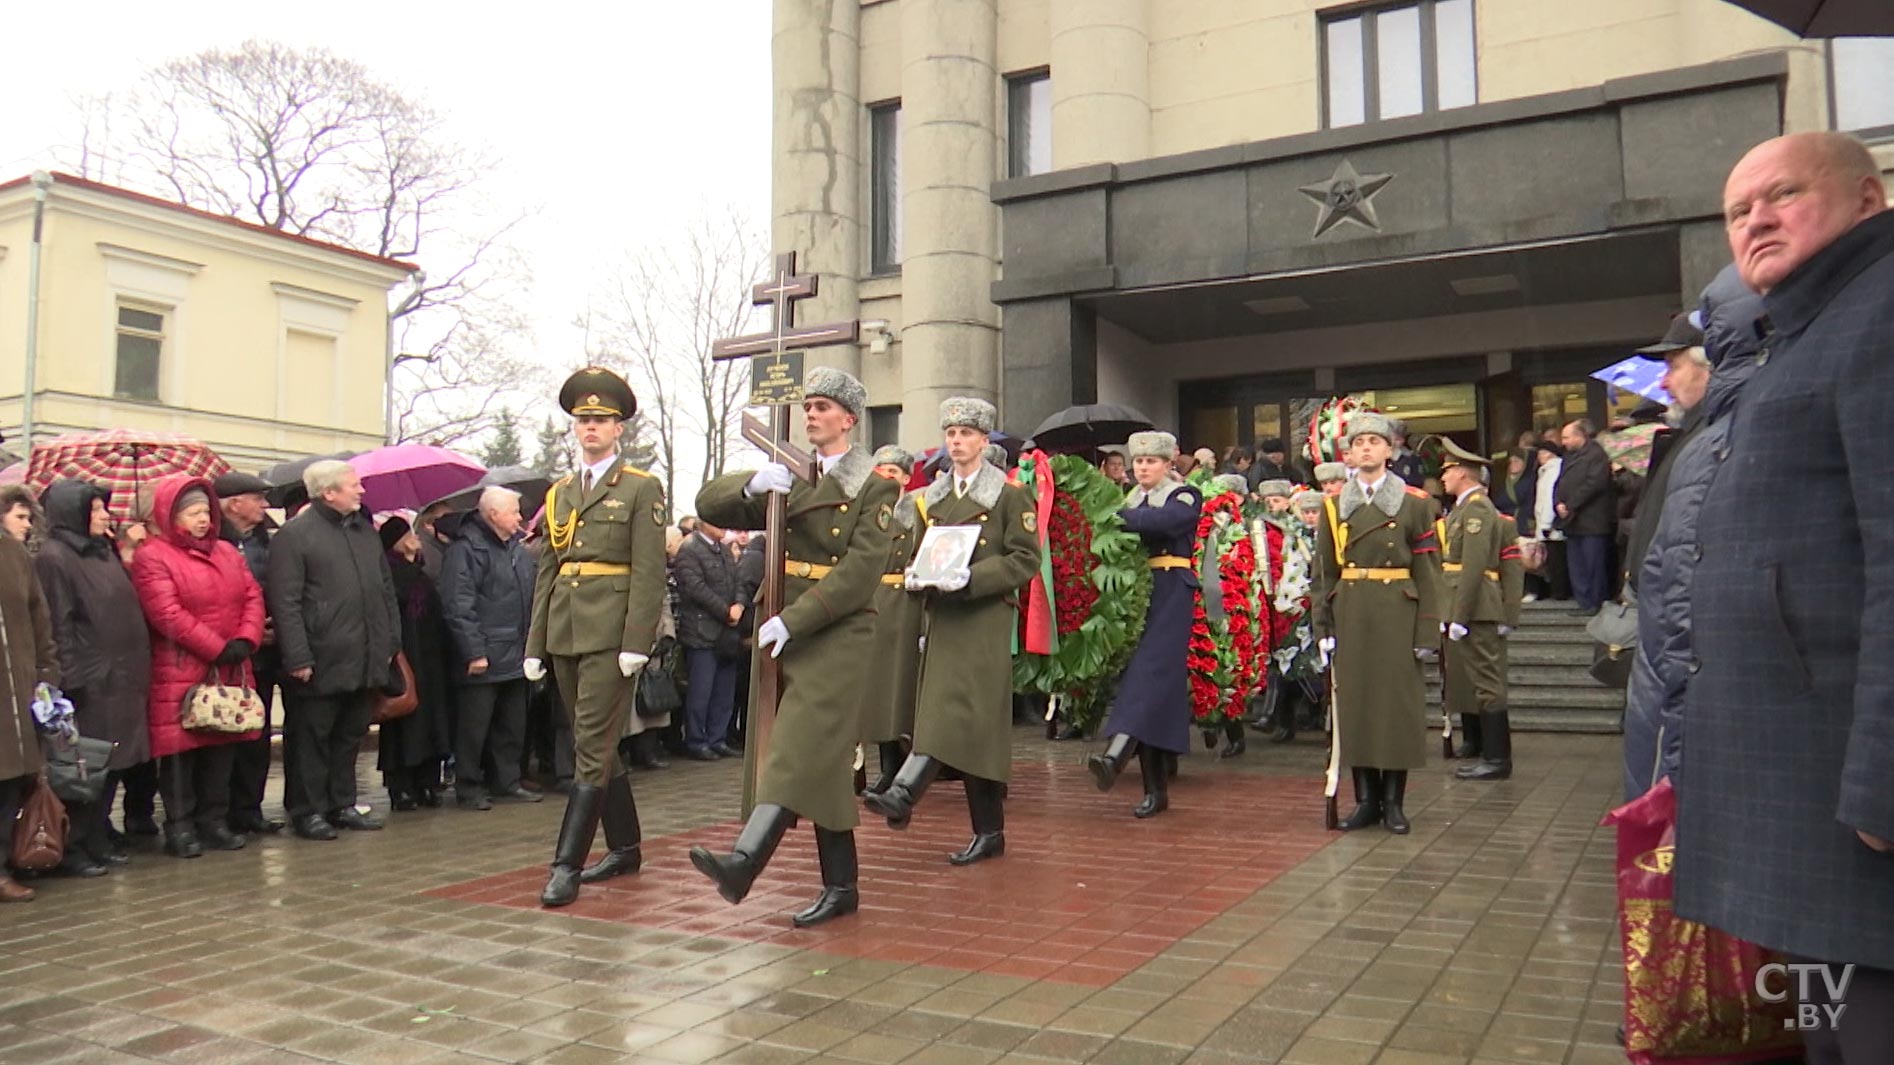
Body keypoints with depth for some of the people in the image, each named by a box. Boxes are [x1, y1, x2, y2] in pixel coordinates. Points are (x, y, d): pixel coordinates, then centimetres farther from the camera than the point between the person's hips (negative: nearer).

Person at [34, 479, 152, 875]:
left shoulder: (104, 552, 16)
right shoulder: (53, 558, -9)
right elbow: (58, 626, -15)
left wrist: (137, 670, 14)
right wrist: (71, 679, -19)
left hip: (120, 677, 8)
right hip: (89, 683, -8)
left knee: (113, 765, 12)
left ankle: (98, 838, 23)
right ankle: (75, 846, 9)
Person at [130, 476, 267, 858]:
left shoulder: (227, 552, 16)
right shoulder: (153, 557, -6)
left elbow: (253, 597, 9)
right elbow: (168, 614, -15)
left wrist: (246, 640, -9)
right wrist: (218, 648, -16)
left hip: (230, 672, 6)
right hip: (180, 673, -6)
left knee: (222, 747, 9)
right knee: (180, 749, -1)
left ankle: (214, 821, 19)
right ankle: (180, 828, 8)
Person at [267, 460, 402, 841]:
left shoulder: (365, 531, 14)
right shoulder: (294, 534, -8)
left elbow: (386, 591, 17)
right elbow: (285, 602, -13)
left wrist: (390, 642, 11)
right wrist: (298, 658, -17)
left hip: (365, 662, 7)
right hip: (320, 664, -7)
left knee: (350, 736, 15)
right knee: (311, 738, 5)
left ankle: (342, 805, 26)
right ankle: (307, 811, 15)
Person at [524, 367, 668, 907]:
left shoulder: (642, 489, -2)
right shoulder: (559, 492, 16)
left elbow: (650, 572, -9)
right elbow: (547, 571, 16)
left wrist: (636, 642, -17)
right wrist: (535, 643, 11)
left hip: (610, 635, -7)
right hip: (565, 634, 7)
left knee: (592, 748, -6)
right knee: (598, 745, 13)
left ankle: (567, 864, -3)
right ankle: (625, 847, 25)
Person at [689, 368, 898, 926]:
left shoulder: (875, 485, -3)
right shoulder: (787, 479, 15)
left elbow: (860, 571, -14)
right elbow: (710, 505, 10)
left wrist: (791, 621, -20)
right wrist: (751, 485, -12)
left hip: (838, 633, -6)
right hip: (785, 632, 6)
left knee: (801, 749, -18)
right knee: (821, 760, 8)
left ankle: (743, 863, -31)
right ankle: (841, 887, 14)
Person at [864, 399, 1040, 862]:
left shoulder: (1010, 496, 1)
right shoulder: (931, 498, 17)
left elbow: (1026, 560, -7)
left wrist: (970, 577, -18)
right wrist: (915, 577, 1)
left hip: (984, 621, -5)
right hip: (941, 619, 5)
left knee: (958, 712, -19)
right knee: (970, 723, 6)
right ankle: (988, 832, 12)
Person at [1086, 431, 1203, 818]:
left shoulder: (1185, 497, 3)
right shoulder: (1128, 500, 20)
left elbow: (1162, 520, -20)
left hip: (1170, 595, -5)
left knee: (1150, 671, -20)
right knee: (1140, 676, 2)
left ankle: (1114, 758, -39)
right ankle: (1156, 789, 5)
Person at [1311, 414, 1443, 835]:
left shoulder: (1415, 503, 1)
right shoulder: (1334, 506, 8)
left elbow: (1428, 571, -1)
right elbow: (1324, 571, 8)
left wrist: (1428, 632, -6)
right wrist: (1323, 626, 2)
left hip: (1398, 614, -2)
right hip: (1350, 614, 2)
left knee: (1398, 701, 1)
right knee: (1354, 701, 4)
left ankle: (1394, 801, 12)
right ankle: (1366, 799, 15)